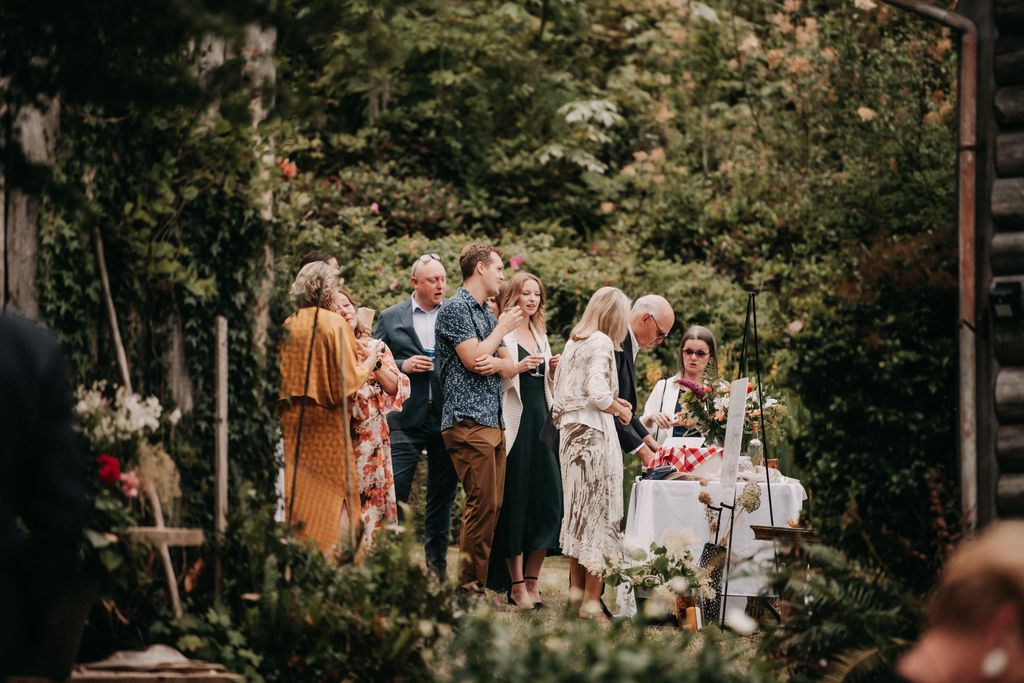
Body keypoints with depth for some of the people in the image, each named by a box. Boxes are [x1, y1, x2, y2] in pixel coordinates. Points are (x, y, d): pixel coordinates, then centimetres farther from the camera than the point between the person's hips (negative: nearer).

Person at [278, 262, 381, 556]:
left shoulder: (287, 327, 6)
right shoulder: (335, 324, -8)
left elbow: (281, 380, 9)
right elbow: (348, 381, -11)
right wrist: (369, 363, 5)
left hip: (291, 422, 5)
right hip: (327, 425, -5)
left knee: (296, 495, 7)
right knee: (333, 495, 0)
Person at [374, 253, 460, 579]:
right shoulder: (391, 318, 8)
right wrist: (403, 366, -9)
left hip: (447, 418, 1)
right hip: (406, 420, -1)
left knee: (442, 500, 8)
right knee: (394, 495, -6)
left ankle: (437, 567, 15)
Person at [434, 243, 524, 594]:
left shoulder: (487, 314, 21)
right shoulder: (455, 308, -6)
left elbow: (510, 366, 17)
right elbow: (473, 358, -15)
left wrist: (496, 363, -7)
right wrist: (502, 329, -1)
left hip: (492, 422, 9)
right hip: (468, 421, -9)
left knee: (491, 505, 5)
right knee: (482, 504, -13)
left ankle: (478, 581, 8)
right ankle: (469, 585, -10)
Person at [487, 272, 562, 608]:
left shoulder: (541, 337, 20)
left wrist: (553, 372, 6)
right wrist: (516, 368, -21)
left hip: (541, 420, 7)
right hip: (514, 423, -7)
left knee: (546, 499, 1)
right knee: (515, 500, -5)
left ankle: (532, 580, 8)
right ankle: (516, 584, -2)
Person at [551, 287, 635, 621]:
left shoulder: (573, 342, 13)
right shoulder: (601, 344, -12)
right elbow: (598, 393, -22)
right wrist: (620, 411, -3)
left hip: (570, 431, 8)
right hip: (595, 434, -8)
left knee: (577, 510, 15)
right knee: (599, 513, -5)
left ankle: (576, 588, 20)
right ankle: (592, 600, -5)